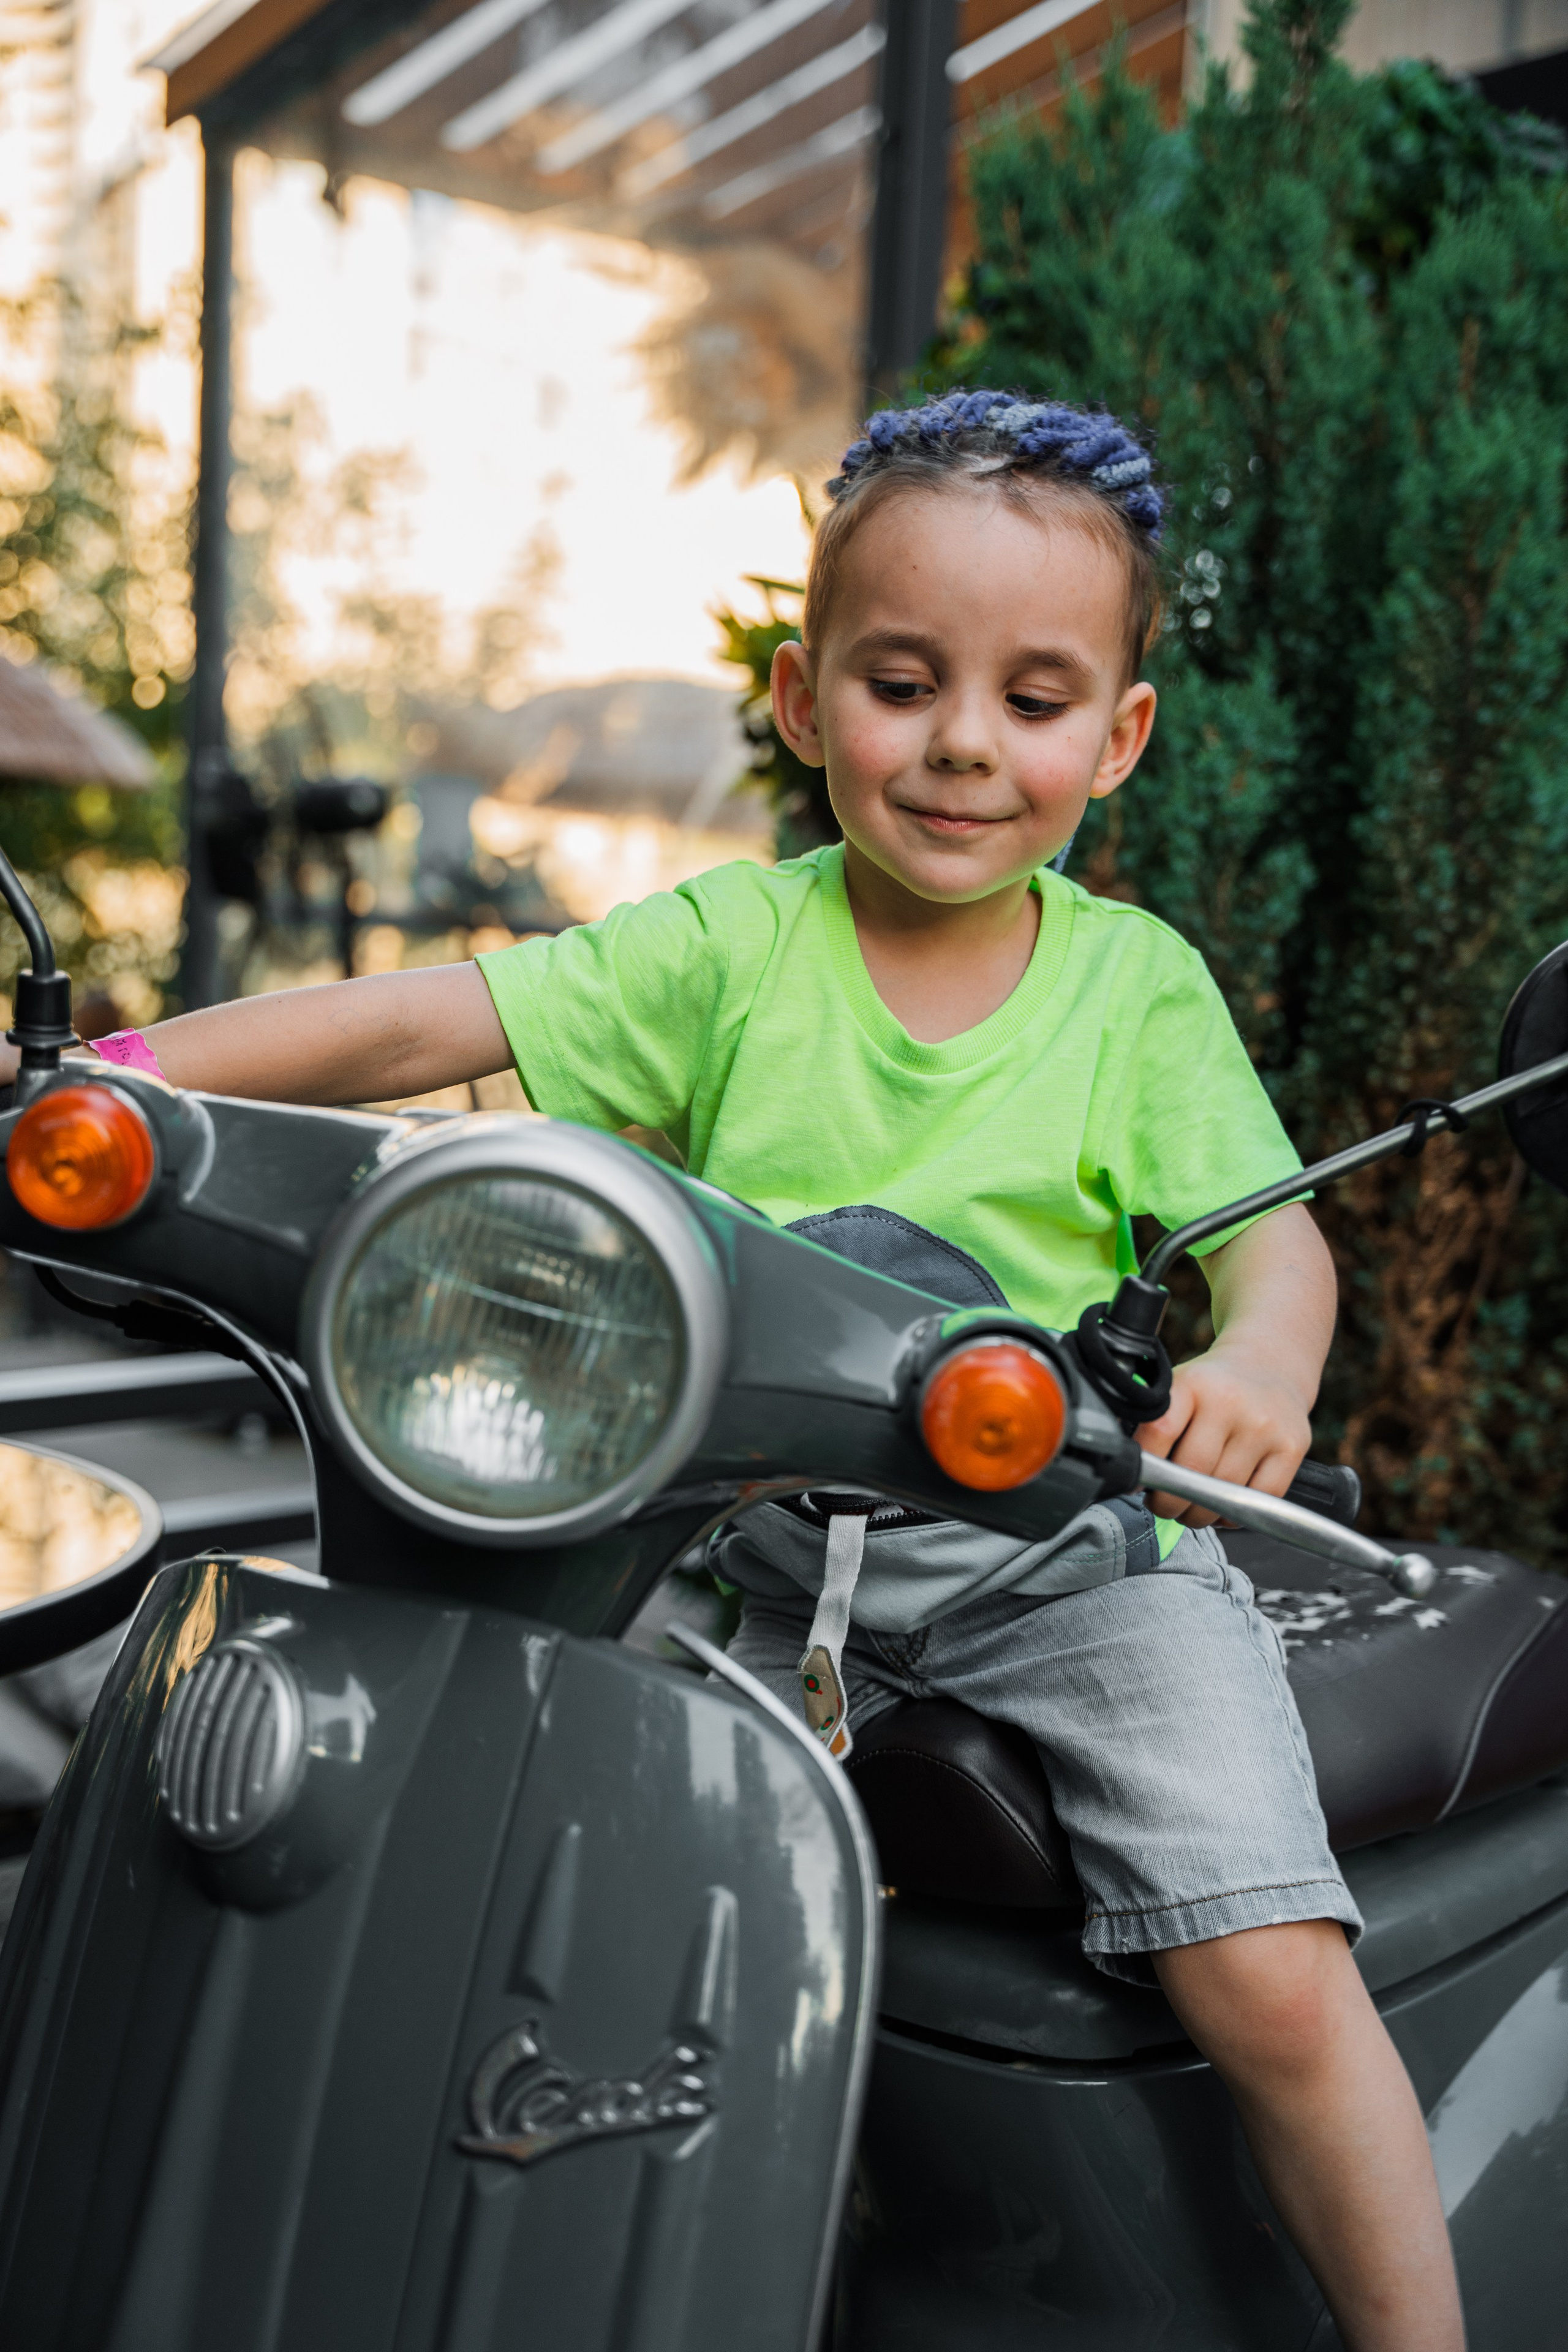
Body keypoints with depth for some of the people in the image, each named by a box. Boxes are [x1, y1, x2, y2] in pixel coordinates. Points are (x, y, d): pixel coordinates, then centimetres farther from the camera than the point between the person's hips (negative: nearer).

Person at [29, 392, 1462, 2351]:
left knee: (1269, 1983, -15)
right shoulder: (731, 948, -2)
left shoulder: (1137, 982, -1)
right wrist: (119, 1071, -22)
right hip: (791, 1564, 2)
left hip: (1077, 1545, -1)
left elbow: (1272, 1231, -7)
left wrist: (1257, 1362, -31)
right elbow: (417, 1026, -10)